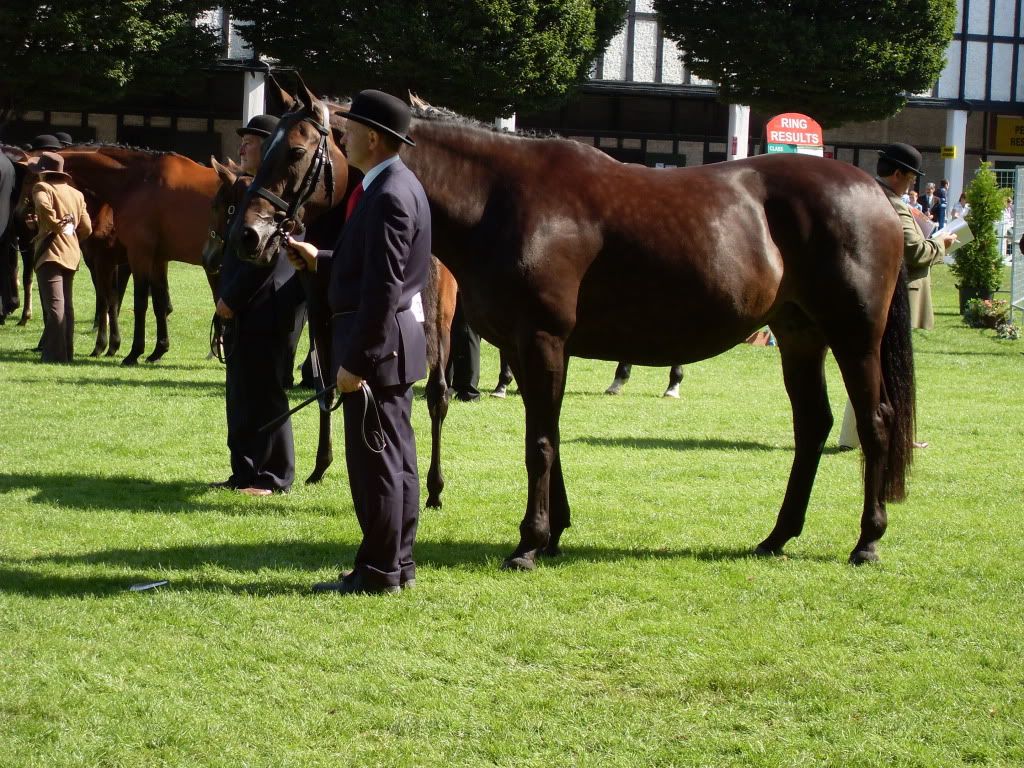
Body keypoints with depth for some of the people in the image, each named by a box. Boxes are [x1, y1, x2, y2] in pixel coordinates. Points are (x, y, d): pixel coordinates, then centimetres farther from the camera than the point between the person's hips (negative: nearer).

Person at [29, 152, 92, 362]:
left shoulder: (42, 187, -5)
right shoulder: (76, 194, 14)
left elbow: (44, 206, -29)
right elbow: (86, 228, 9)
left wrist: (55, 226, -15)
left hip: (51, 253, -7)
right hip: (72, 254, 7)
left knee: (54, 306, -10)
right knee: (66, 305, 15)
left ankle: (55, 355, -14)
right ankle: (66, 352, 19)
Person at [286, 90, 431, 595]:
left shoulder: (387, 196, -21)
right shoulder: (401, 185, 12)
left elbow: (382, 287, -24)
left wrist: (356, 360, -23)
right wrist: (320, 259, 14)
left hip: (376, 341, -11)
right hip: (397, 341, 11)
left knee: (374, 460, -3)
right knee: (397, 457, 15)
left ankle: (379, 572, 2)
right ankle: (398, 563, 23)